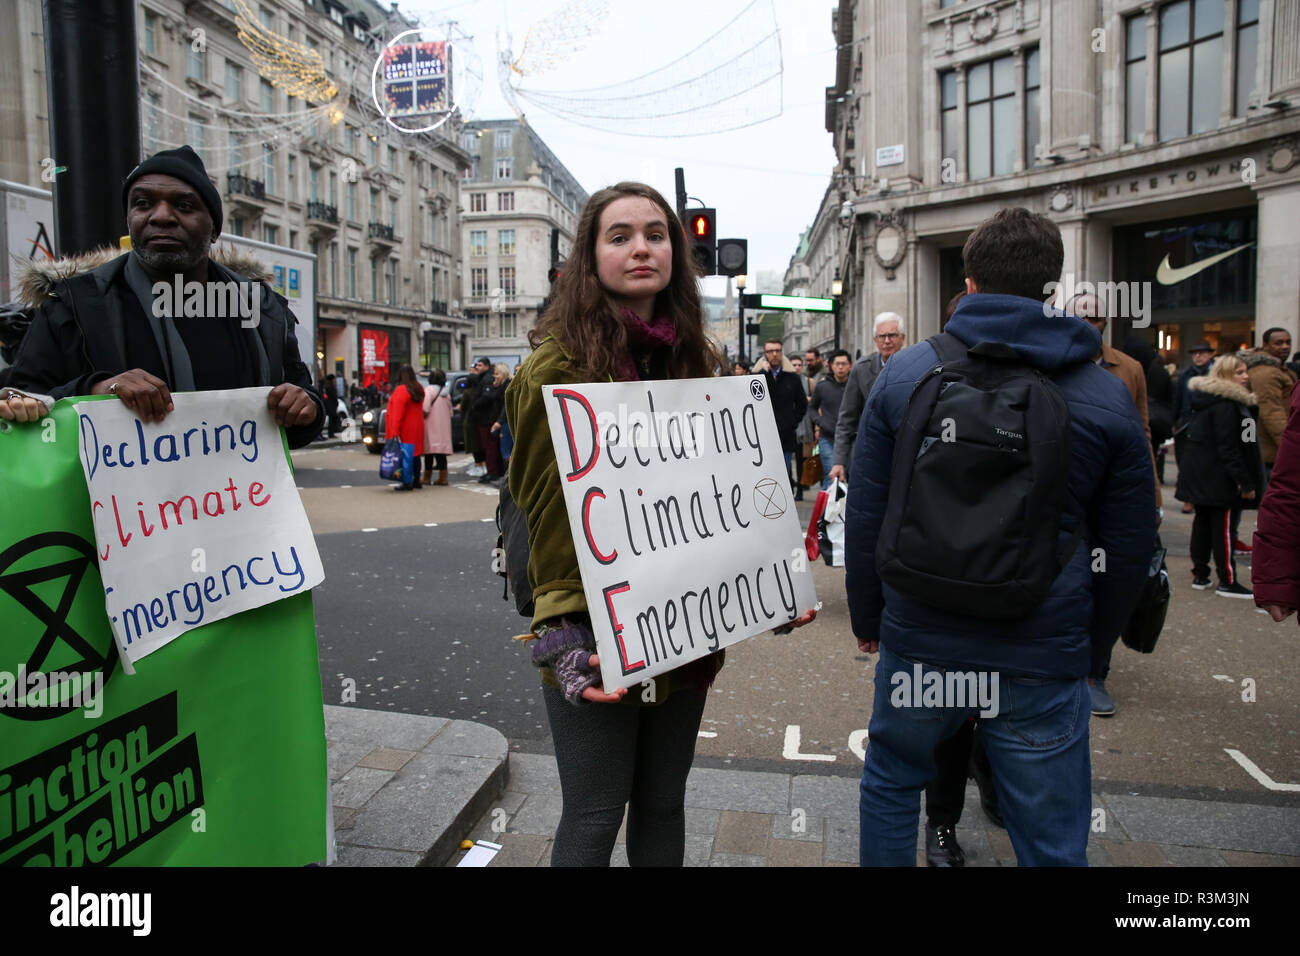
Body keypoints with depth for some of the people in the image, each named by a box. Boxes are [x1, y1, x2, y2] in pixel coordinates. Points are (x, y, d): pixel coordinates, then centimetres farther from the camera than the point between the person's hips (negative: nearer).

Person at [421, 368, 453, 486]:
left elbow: (425, 409, -19)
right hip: (444, 426, 6)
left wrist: (423, 415, -3)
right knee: (441, 453, 7)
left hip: (431, 424, -6)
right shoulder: (446, 392, 11)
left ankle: (427, 477, 5)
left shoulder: (429, 390, -10)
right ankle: (443, 477, 4)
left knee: (429, 452, 0)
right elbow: (450, 411, 15)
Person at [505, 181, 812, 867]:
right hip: (596, 639, -5)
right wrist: (564, 639, -20)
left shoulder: (699, 362, 9)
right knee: (595, 816, 8)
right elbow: (548, 509, -12)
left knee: (663, 805, 19)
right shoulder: (560, 364, -10)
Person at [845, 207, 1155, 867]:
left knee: (890, 783, 24)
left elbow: (865, 514, -1)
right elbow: (1130, 545, 4)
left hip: (918, 639, 1)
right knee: (1052, 842, 14)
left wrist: (867, 618, 11)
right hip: (1043, 656, 0)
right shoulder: (1107, 396, -2)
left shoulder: (903, 373, -4)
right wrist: (1092, 636, 19)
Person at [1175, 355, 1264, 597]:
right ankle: (1227, 581, 2)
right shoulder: (1227, 404, -17)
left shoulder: (1206, 399, 12)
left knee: (1203, 521, 14)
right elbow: (1228, 447, -20)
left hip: (1197, 472, 10)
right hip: (1217, 475, -10)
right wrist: (1245, 481, -18)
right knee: (1223, 527, -4)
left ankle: (1199, 573, 19)